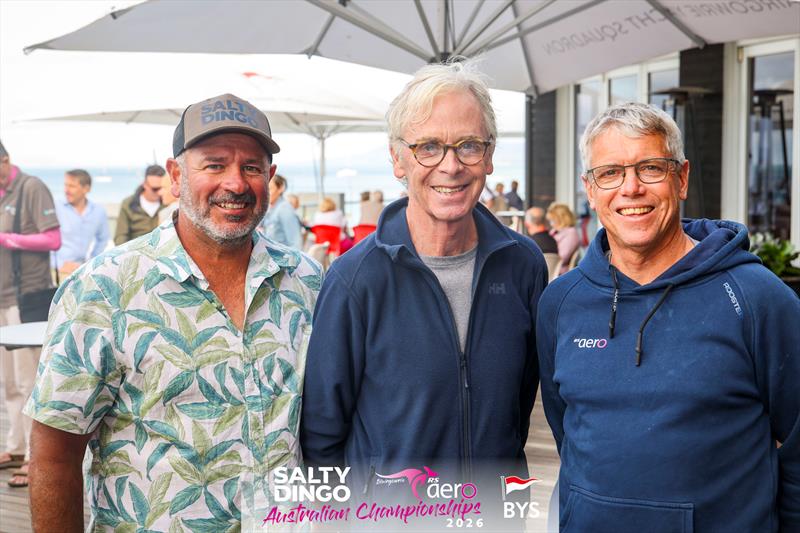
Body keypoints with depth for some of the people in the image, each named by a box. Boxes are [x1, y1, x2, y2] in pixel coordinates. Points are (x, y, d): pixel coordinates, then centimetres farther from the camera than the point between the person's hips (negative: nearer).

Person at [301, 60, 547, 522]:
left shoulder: (524, 264, -6)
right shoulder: (358, 277, -17)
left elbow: (524, 394, 7)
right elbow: (321, 431, -10)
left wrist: (505, 465, 9)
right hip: (386, 515, -3)